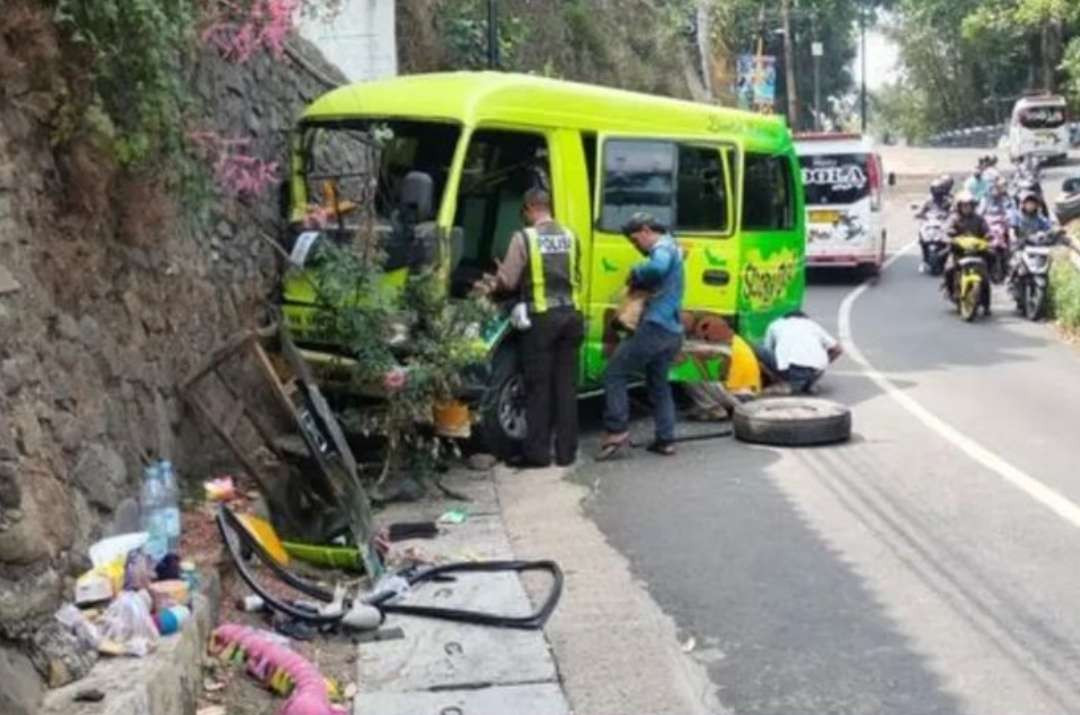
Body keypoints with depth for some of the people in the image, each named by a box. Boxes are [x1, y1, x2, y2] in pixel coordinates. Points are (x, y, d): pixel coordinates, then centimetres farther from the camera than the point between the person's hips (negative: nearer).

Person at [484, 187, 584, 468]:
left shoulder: (524, 237, -7)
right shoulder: (570, 236, 9)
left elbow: (507, 281, -4)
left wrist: (492, 286, 16)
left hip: (541, 316, -5)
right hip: (571, 314, 5)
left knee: (538, 386, 1)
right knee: (566, 385, 8)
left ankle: (538, 452, 3)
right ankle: (566, 451, 11)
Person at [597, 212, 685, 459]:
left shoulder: (663, 247, -9)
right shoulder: (671, 249, 23)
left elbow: (657, 267, -33)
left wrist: (636, 273, -15)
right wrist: (640, 284, 7)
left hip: (655, 327, -10)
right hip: (672, 331, 10)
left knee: (615, 373, -5)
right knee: (659, 385, 17)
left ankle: (617, 430, -9)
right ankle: (666, 440, 15)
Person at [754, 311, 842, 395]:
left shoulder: (776, 325, 27)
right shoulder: (812, 325, 29)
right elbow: (838, 350, 26)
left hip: (789, 368, -3)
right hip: (816, 372, 3)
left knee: (758, 349, 19)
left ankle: (785, 385, 5)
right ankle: (806, 386, 13)